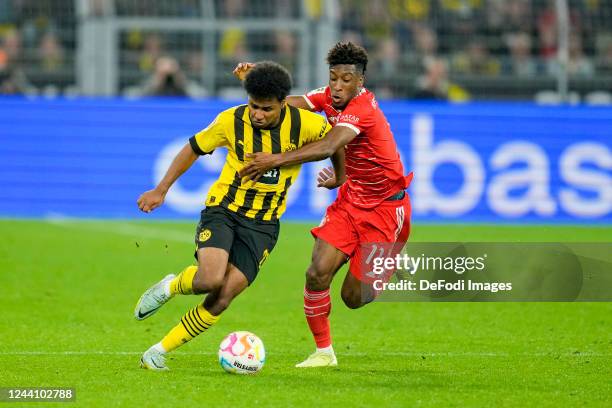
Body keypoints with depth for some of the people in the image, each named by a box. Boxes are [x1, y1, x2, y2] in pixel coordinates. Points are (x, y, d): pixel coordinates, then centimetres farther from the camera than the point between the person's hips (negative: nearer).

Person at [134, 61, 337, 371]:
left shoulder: (305, 124, -12)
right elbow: (194, 148, 6)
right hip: (222, 209, -1)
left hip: (262, 225, 1)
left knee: (221, 301, -12)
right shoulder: (231, 121, -9)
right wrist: (161, 190, 6)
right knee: (211, 280, -28)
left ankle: (159, 352, 2)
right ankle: (170, 287, 7)